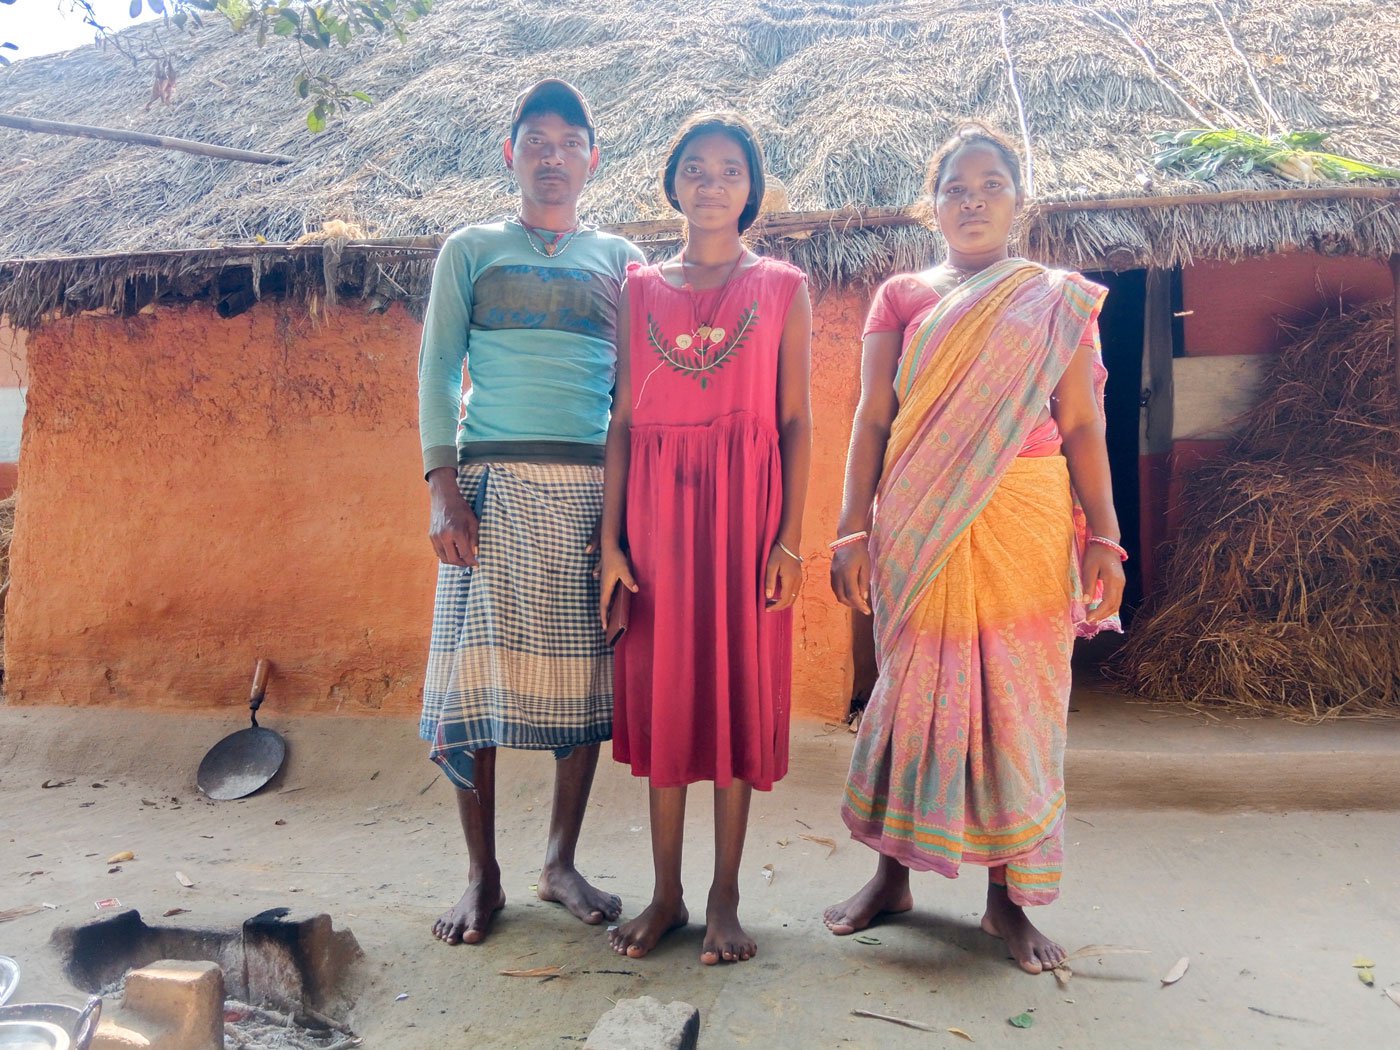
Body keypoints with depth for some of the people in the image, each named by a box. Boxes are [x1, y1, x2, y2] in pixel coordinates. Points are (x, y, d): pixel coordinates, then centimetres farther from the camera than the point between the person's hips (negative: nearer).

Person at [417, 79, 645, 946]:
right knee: (477, 668, -3)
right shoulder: (471, 250, 13)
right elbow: (438, 370, 6)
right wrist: (444, 486, -7)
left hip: (592, 486, 1)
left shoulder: (620, 260, 16)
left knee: (585, 676, 2)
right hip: (493, 482, -1)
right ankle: (483, 876, 10)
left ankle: (562, 863, 17)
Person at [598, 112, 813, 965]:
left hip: (744, 505, -1)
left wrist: (790, 536, -7)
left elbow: (796, 420, 2)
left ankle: (725, 899, 15)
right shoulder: (642, 288, 11)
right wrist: (611, 539, 0)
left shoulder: (783, 287, 7)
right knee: (661, 687, 4)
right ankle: (667, 894, 18)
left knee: (739, 686, 2)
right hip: (658, 503, 2)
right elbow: (623, 419, 6)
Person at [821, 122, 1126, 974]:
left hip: (1024, 522, 0)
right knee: (913, 689, 5)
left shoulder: (1058, 302, 10)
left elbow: (1081, 426, 5)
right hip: (919, 528, 0)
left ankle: (1008, 896, 17)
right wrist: (854, 530, -4)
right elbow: (872, 420, 5)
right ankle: (893, 875, 22)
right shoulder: (901, 298, 10)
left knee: (1017, 695, 3)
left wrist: (1103, 536, -4)